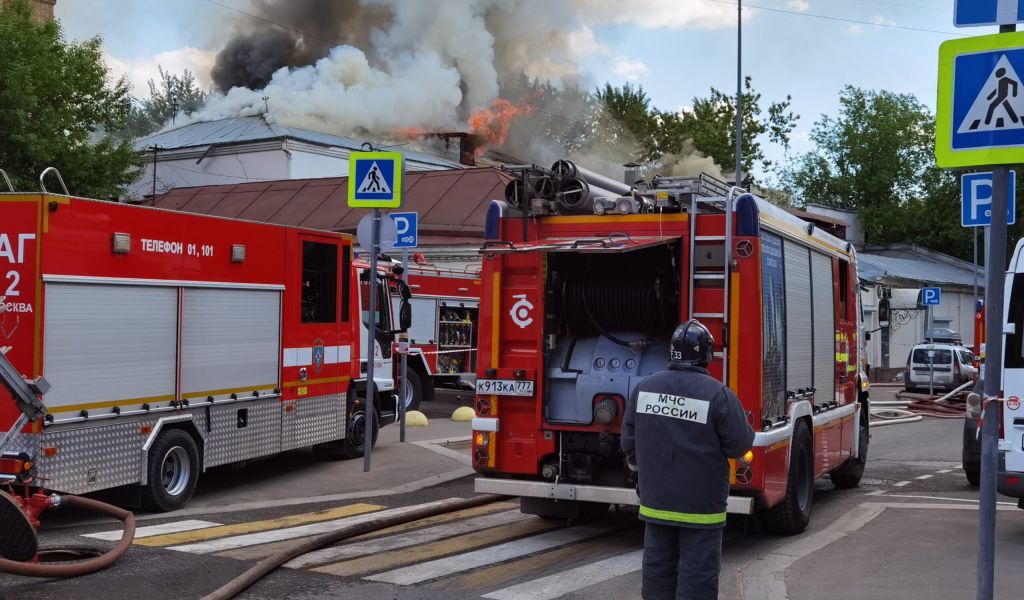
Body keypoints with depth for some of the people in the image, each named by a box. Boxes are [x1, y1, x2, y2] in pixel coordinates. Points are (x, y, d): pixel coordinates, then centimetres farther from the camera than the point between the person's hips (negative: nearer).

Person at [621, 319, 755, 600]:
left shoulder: (645, 387, 1)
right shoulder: (718, 394, -15)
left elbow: (629, 440, 8)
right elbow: (740, 445, -11)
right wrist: (744, 425, 11)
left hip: (656, 500, 5)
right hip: (700, 504, -5)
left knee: (658, 568, 14)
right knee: (698, 574, 2)